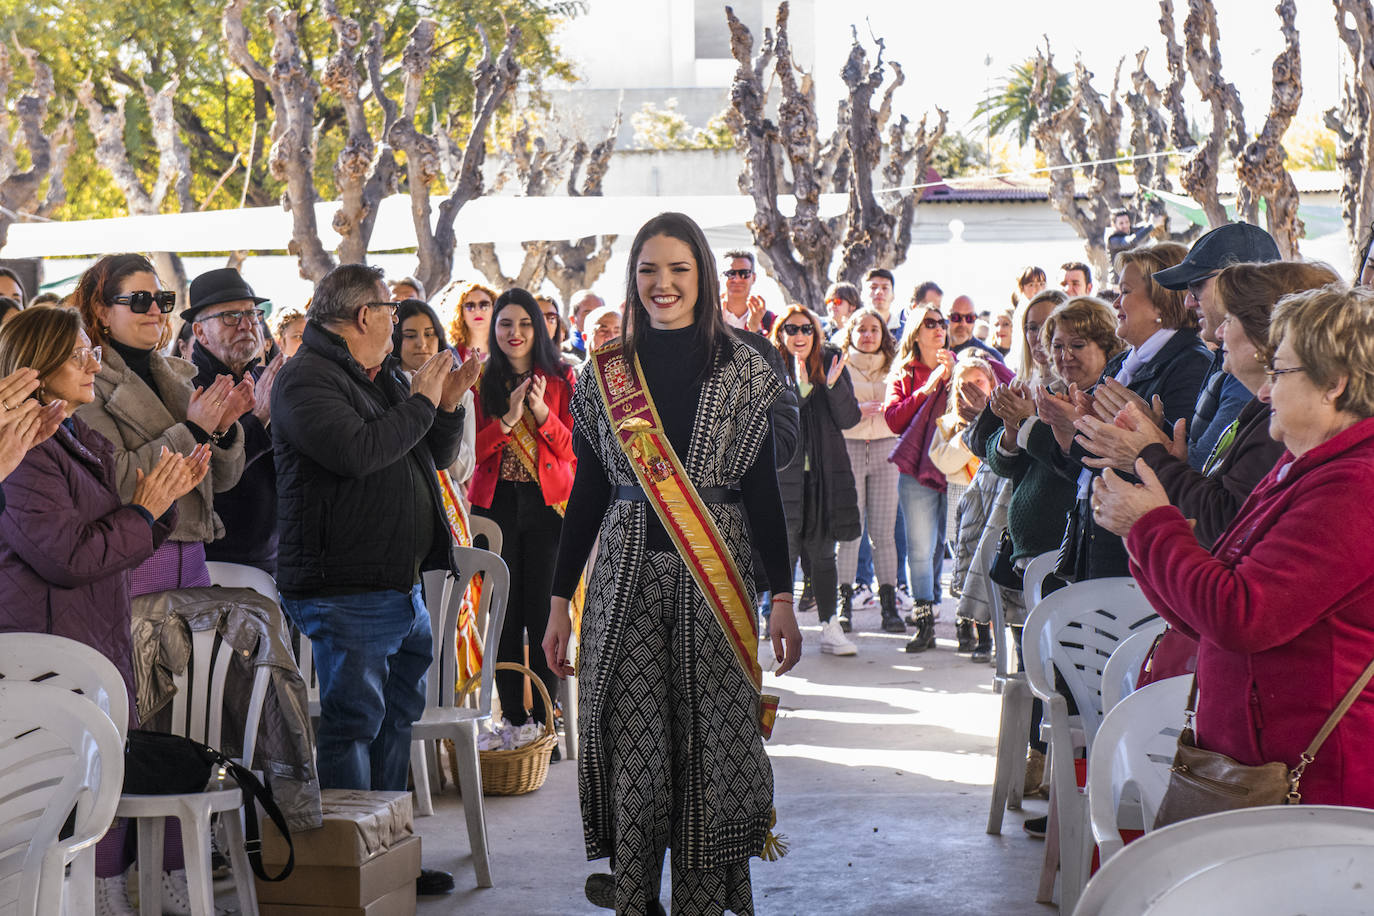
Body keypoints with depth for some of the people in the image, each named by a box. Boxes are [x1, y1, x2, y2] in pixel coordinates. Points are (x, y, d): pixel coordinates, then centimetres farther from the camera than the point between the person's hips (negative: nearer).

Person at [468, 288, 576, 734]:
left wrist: (541, 411, -15)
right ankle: (512, 718, 9)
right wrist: (507, 419, -14)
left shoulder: (560, 379, 5)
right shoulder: (481, 382, 5)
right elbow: (472, 449, -1)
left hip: (547, 502, 0)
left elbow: (570, 448, 0)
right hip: (496, 504, 1)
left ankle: (544, 719, 6)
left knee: (544, 613, -1)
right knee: (503, 612, 1)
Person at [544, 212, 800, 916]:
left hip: (716, 579, -1)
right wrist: (560, 601, 7)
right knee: (633, 746, -1)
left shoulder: (743, 373, 4)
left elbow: (763, 488, 3)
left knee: (712, 744, -2)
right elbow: (588, 490, 9)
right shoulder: (606, 375, 7)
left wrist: (782, 598, -1)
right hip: (627, 579, 1)